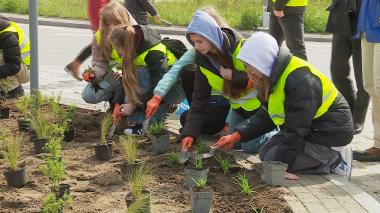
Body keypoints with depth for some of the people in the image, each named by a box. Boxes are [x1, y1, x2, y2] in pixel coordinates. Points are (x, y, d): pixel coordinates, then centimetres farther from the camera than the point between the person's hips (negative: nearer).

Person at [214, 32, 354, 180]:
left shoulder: (301, 80, -29)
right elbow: (265, 116, 9)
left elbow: (294, 131, -28)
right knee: (266, 153, 9)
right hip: (309, 130, 10)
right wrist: (237, 135, -2)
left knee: (272, 159, -14)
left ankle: (334, 160, -7)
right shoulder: (275, 77, 2)